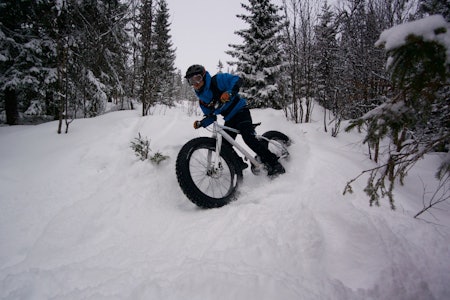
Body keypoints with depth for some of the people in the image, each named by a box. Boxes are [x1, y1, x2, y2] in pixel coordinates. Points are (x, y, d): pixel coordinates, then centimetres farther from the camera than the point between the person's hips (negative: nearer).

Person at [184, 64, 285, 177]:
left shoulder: (217, 80, -12)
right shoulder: (202, 100, 7)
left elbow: (237, 80, -23)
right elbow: (211, 117, 12)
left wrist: (230, 92, -40)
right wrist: (201, 123, -7)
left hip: (240, 111, -8)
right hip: (230, 119, 8)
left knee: (249, 138, -25)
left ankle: (274, 164, -21)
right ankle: (240, 164, 23)